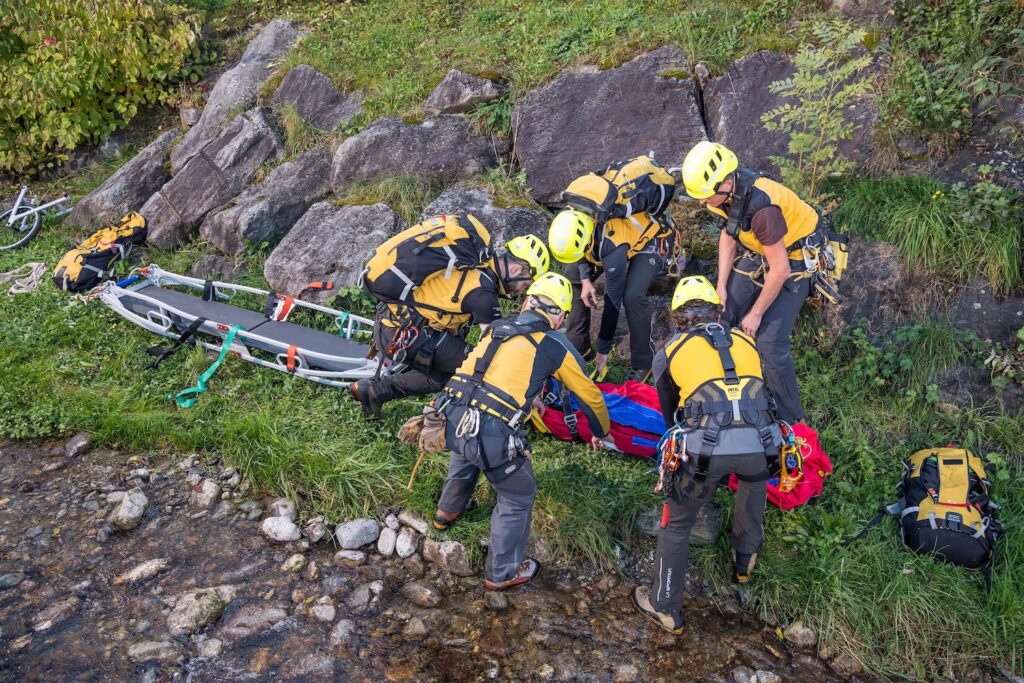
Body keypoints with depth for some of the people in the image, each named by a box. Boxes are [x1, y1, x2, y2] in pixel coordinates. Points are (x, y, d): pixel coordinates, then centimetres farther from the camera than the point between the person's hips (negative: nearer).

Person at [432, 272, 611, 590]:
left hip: (451, 419, 6)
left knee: (465, 455, 39)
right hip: (492, 436, -5)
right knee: (519, 497, 19)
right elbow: (591, 396, 16)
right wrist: (600, 432, 35)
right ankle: (502, 573, 32)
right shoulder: (556, 345, 4)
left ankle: (447, 511, 59)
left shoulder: (498, 327, 18)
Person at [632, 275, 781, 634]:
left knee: (676, 526, 18)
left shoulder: (669, 353, 18)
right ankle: (745, 561, 50)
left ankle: (666, 609, 30)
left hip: (705, 447, -3)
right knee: (755, 480, 38)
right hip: (757, 444, 3)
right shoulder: (746, 341, 25)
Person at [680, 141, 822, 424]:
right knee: (726, 319, 4)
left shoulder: (760, 207, -38)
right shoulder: (724, 188, -14)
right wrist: (721, 286, 0)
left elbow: (780, 270, -29)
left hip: (792, 258, -7)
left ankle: (789, 419, 5)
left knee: (769, 342, -12)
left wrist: (755, 315, -16)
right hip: (757, 250, 8)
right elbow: (729, 233, 4)